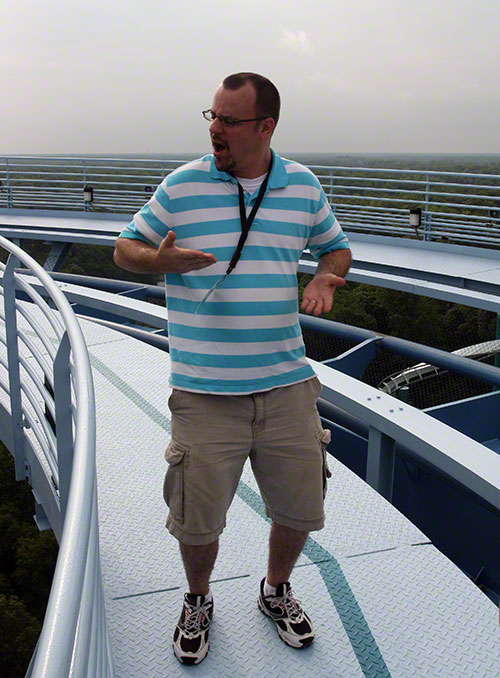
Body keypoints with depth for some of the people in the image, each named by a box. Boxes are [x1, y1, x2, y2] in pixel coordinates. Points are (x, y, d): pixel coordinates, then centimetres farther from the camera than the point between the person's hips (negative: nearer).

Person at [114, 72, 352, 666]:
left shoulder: (303, 186, 6)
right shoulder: (180, 186, -1)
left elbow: (336, 248, 19)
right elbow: (126, 249, 7)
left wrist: (325, 279, -4)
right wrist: (161, 260, -16)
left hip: (286, 384, 3)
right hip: (204, 392, -2)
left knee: (299, 510, 12)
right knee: (197, 520, 6)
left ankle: (276, 591, 42)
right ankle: (198, 601, 38)